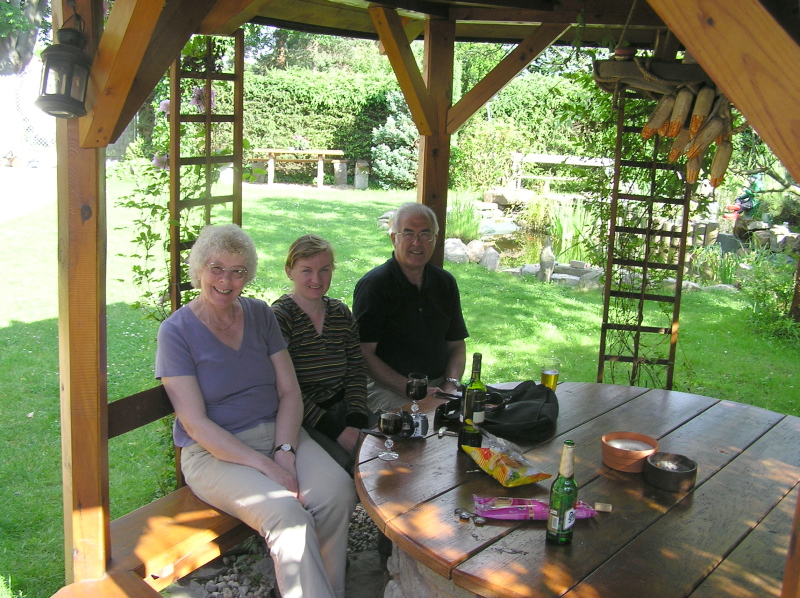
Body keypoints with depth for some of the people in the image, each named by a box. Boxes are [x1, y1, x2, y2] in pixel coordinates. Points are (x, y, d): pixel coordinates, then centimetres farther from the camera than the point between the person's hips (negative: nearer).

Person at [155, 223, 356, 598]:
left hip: (278, 433, 5)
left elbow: (290, 392, 6)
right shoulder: (176, 331, -5)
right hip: (213, 452, -4)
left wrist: (285, 451, -13)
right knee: (287, 514, -31)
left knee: (338, 491, -24)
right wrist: (265, 465, -20)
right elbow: (196, 424, -12)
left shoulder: (260, 315, 9)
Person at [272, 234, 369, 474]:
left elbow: (357, 372, 8)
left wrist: (355, 425, -9)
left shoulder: (342, 314, 10)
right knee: (346, 462, -26)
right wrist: (337, 431, -18)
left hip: (341, 410, 5)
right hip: (299, 421, -5)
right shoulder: (279, 317, -9)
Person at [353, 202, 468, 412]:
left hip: (438, 388, 6)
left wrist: (451, 385, -2)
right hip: (388, 393, -5)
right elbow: (364, 354, -12)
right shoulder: (374, 285, -6)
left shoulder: (445, 283, 12)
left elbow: (456, 345, 18)